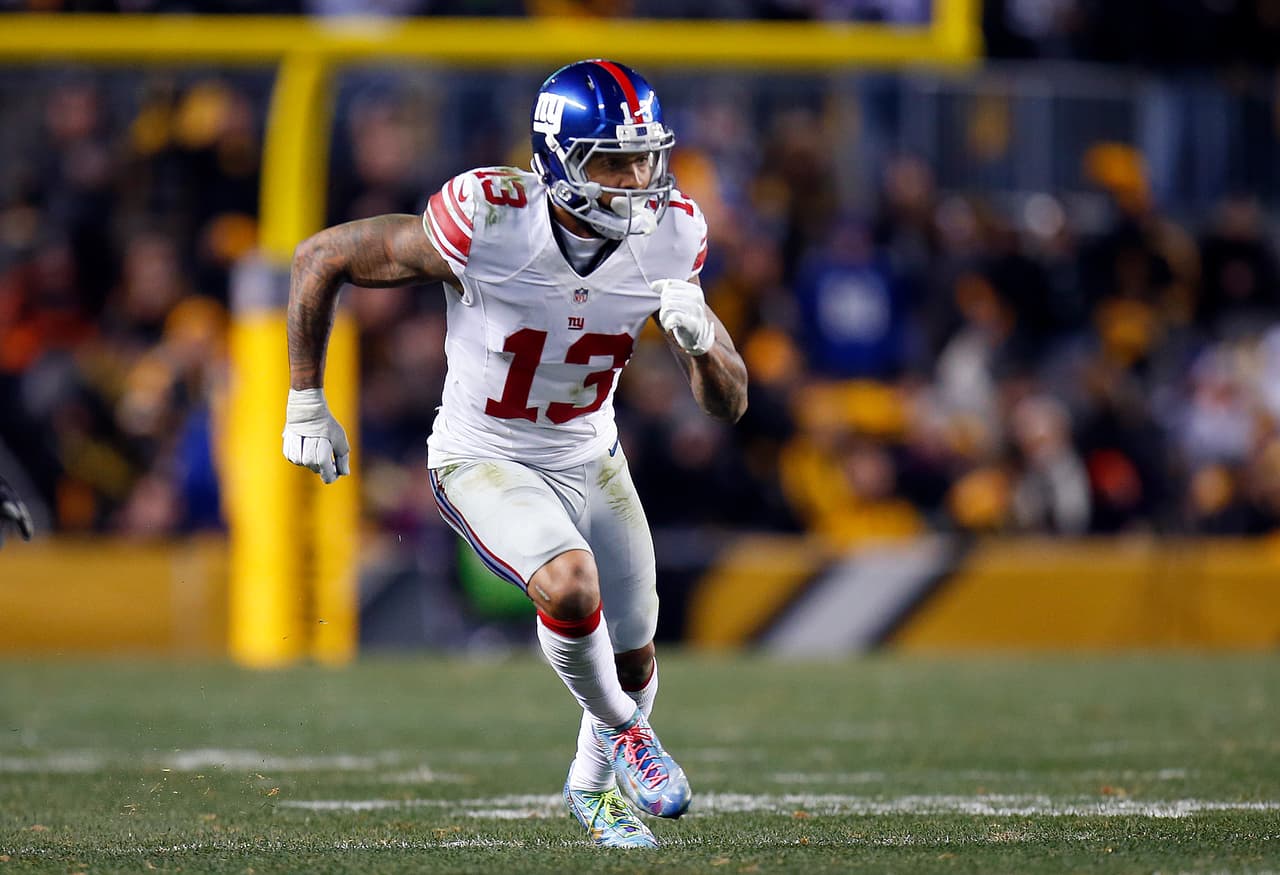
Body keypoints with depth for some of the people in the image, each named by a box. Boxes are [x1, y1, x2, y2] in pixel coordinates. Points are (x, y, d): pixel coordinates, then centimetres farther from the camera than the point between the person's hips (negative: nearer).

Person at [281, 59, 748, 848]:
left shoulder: (668, 237, -17)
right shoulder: (485, 223, -30)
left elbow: (729, 405, -10)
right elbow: (321, 259, -16)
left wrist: (700, 336, -32)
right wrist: (307, 403, -10)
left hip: (591, 459, 5)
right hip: (484, 463, -5)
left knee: (634, 660, 15)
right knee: (570, 585, -31)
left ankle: (594, 785, 48)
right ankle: (622, 731, 1)